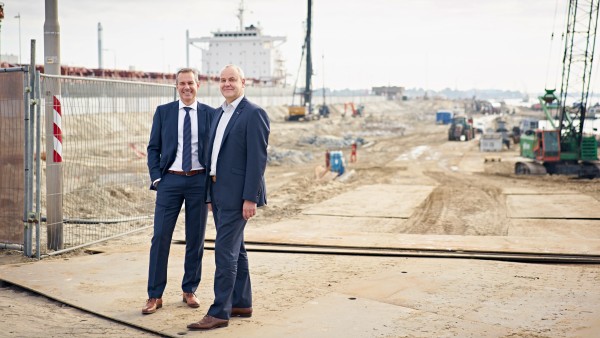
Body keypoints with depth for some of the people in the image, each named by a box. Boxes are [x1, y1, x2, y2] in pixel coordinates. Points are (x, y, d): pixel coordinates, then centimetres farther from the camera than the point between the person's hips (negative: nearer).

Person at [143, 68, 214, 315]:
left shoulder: (210, 114, 5)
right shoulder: (163, 112, 5)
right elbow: (153, 148, 6)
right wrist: (156, 178, -3)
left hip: (199, 181, 0)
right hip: (170, 180, 0)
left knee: (196, 238, 7)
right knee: (160, 237, -2)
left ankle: (189, 290, 21)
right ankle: (155, 295, 6)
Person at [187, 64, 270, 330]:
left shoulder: (254, 114, -11)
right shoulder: (219, 114, 15)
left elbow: (257, 158, -16)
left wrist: (250, 198, -20)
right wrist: (211, 195, 16)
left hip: (237, 194, -9)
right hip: (218, 192, 9)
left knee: (225, 251, -8)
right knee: (235, 250, 14)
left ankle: (219, 312, -3)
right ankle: (242, 304, 23)